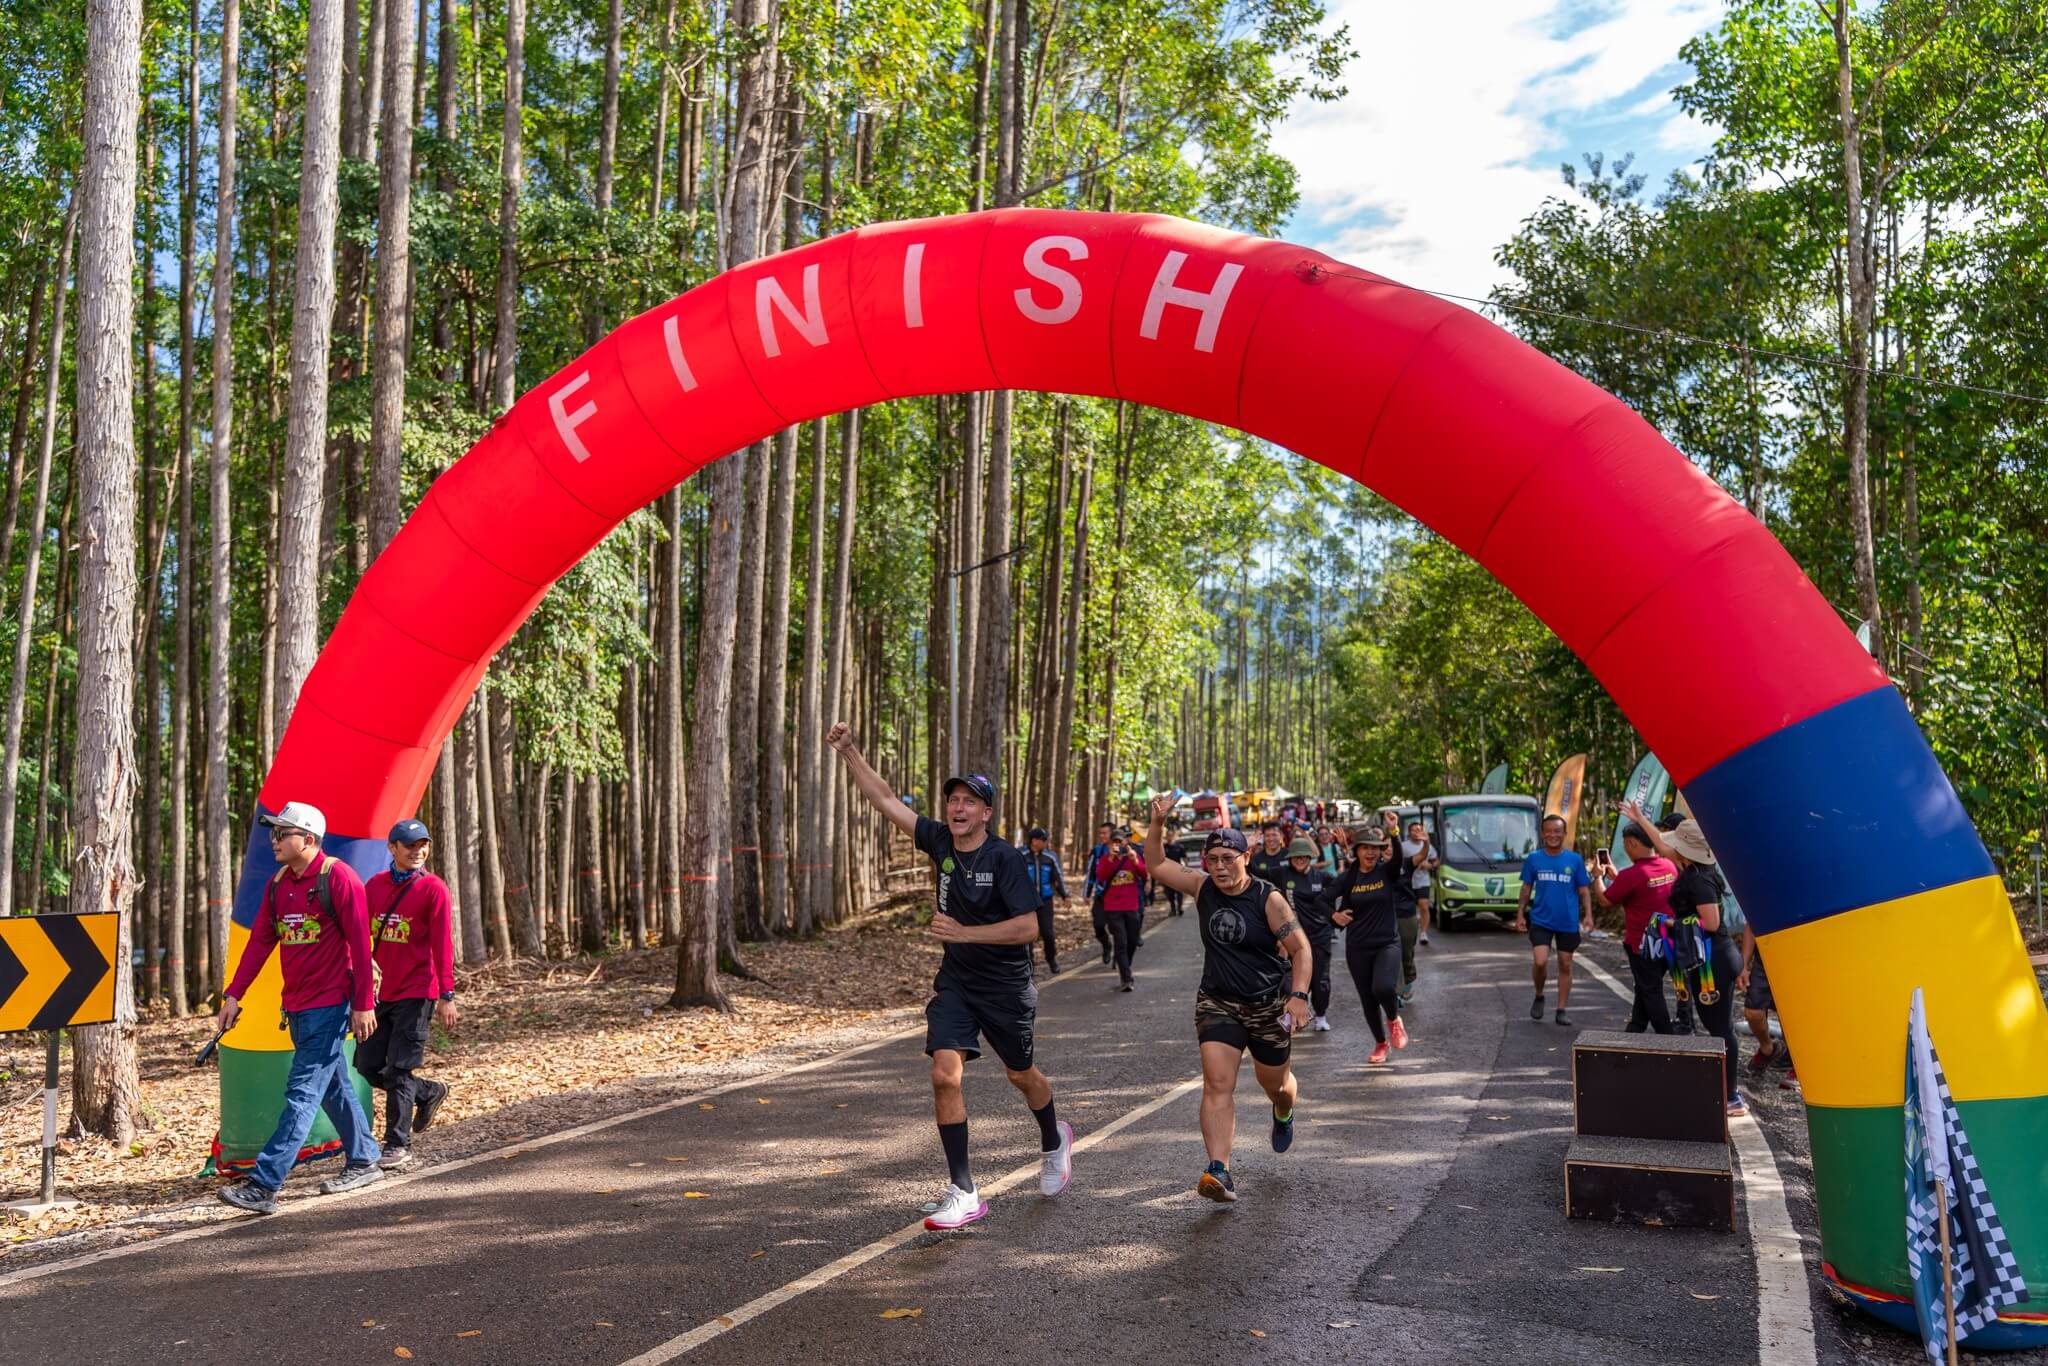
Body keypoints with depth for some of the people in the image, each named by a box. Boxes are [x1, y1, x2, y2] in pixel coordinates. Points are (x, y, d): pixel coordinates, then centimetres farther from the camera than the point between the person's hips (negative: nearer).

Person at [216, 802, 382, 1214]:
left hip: (330, 1004, -8)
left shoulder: (338, 877, -13)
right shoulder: (278, 884, 10)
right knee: (333, 1087, 16)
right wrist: (234, 994, 6)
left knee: (302, 1093, -9)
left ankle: (263, 1186, -10)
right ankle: (364, 1162, 29)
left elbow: (360, 943, -14)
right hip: (296, 1005, 8)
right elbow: (260, 941, 12)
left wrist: (364, 1003, -16)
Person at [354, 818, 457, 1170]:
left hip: (417, 993, -6)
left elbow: (442, 944, -11)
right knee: (367, 1066, 8)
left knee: (398, 1070, -5)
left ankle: (398, 1145, 8)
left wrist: (447, 996, -13)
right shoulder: (374, 885, 7)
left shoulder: (433, 888, -8)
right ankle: (429, 1092, 29)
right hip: (383, 992, 6)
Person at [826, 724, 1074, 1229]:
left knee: (1022, 1075, 16)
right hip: (954, 984, 4)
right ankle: (963, 1193, -5)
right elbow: (885, 799, 0)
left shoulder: (1006, 858, -19)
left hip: (1006, 988, -3)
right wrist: (848, 751, -7)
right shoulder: (940, 841, -4)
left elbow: (1028, 926, -23)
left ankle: (1054, 1141, 48)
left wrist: (964, 933, -26)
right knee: (945, 1075, -12)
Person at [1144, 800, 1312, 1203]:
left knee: (1274, 1082, 18)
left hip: (1269, 1005, -2)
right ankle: (1219, 1171, -23)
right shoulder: (1202, 887, -4)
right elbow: (1156, 863, 2)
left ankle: (1283, 1116, 55)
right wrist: (1156, 823, -13)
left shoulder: (1269, 899, -15)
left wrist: (1298, 995, -25)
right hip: (1217, 1003, 2)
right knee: (1217, 1084, -15)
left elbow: (1301, 948, -13)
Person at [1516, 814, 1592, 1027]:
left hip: (1568, 922, 1)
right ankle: (1539, 997, 15)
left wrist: (1588, 915, -7)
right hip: (1541, 921, -1)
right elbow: (1526, 889, 7)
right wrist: (1520, 914, 2)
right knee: (1540, 962, -13)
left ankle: (1561, 1010, 18)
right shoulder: (1533, 858, 0)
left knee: (1565, 965, 8)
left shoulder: (1575, 859, -1)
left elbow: (1584, 890, 4)